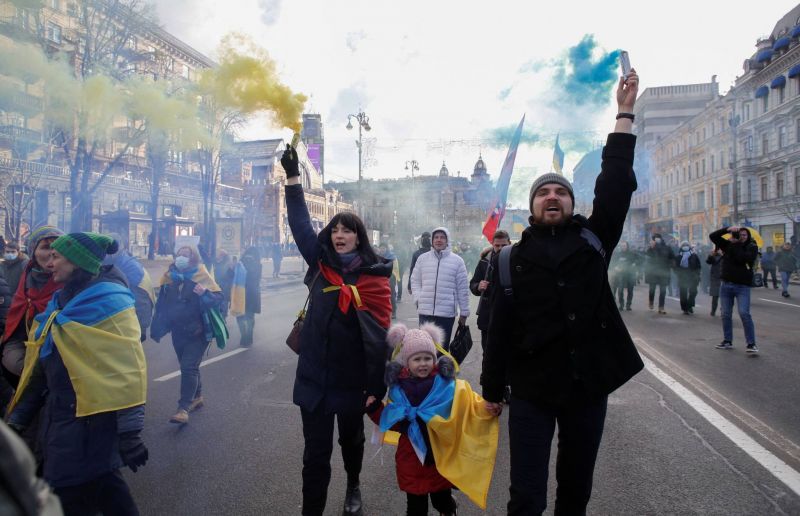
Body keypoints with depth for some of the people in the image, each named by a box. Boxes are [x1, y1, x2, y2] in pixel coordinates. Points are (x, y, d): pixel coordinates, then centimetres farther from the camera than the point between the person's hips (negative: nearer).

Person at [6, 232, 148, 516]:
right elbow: (39, 367, 18)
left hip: (91, 422, -8)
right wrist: (18, 418, 18)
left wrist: (129, 432, -21)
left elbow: (127, 371, -19)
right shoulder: (61, 303, 12)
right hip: (61, 416, 8)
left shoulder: (109, 302, -14)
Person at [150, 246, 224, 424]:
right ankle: (197, 396, 36)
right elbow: (161, 305, 11)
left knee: (189, 367, -11)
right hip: (178, 332, 6)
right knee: (188, 367, 17)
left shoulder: (201, 276, -9)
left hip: (198, 332, -5)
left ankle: (184, 408, -9)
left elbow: (218, 298, -17)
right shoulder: (169, 277, 4)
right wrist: (157, 329, 12)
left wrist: (205, 293, -36)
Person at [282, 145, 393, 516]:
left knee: (351, 438, 22)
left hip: (353, 376, -1)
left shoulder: (374, 275, -8)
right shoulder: (320, 263, 2)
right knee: (316, 450, 6)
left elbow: (380, 332, -9)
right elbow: (300, 224, 0)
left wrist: (378, 387, -11)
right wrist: (293, 177, -6)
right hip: (314, 374, 1)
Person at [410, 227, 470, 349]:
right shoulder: (422, 258, 6)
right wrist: (418, 298, -3)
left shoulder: (457, 260, 0)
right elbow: (415, 281, 13)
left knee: (442, 347, 6)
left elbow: (463, 289, 2)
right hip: (425, 312, 2)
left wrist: (464, 312, 3)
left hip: (447, 313, -1)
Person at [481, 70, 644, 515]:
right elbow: (499, 330, 0)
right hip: (531, 389, -1)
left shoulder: (593, 240, 4)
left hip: (589, 384, 2)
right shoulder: (512, 259, 1)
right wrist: (493, 389, 1)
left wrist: (625, 113, -6)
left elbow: (616, 184, -5)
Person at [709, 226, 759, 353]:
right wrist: (727, 229, -10)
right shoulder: (728, 245, 7)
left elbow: (742, 258, -19)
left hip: (742, 286, -4)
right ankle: (727, 341, 18)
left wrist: (735, 244, -12)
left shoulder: (752, 247, -2)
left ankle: (751, 343, -6)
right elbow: (712, 236, 2)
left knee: (744, 313, -13)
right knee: (726, 314, 8)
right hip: (726, 284, 4)